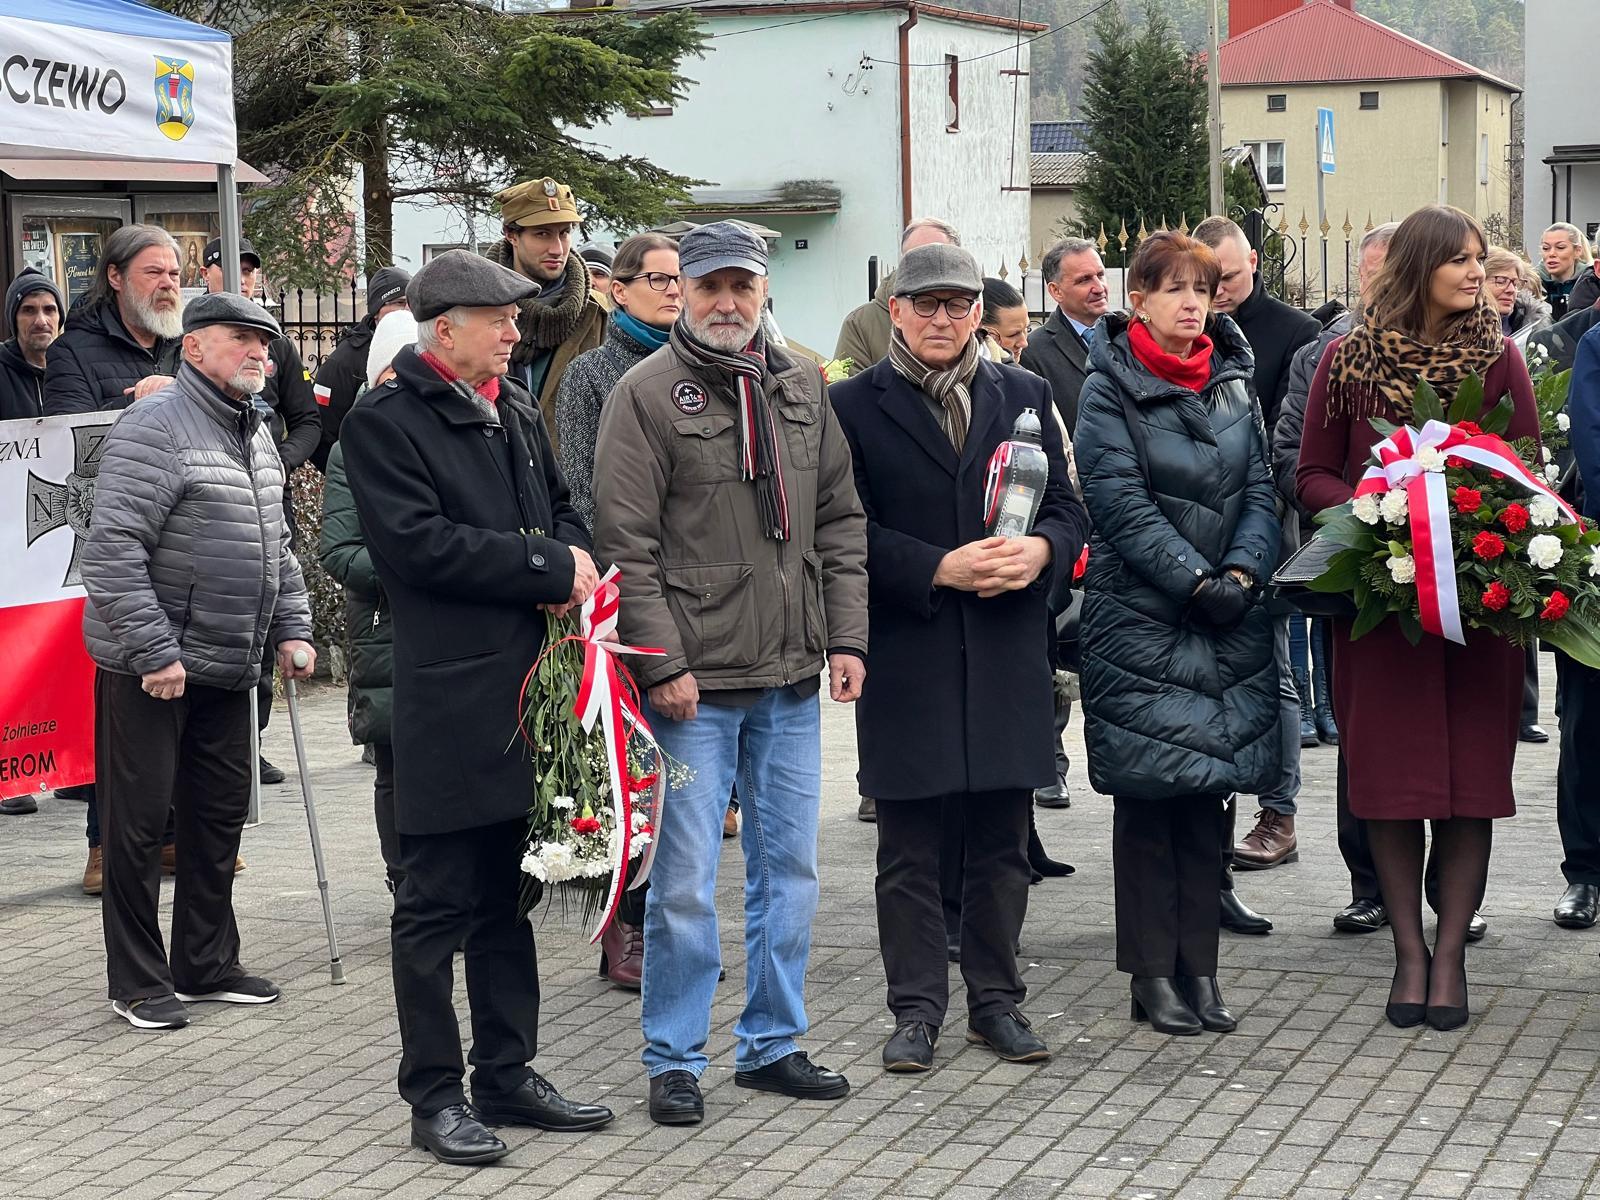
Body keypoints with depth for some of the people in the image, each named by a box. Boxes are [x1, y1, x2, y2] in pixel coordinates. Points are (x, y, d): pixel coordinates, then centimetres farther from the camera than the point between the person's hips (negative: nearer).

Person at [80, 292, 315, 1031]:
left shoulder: (256, 436, 14)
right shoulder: (154, 429, -15)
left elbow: (276, 547, 23)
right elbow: (113, 549, -21)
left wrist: (291, 630, 11)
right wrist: (154, 652, -23)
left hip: (226, 667, 8)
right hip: (147, 671, -8)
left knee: (219, 817, 14)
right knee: (139, 824, 1)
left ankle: (207, 965, 26)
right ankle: (138, 983, 10)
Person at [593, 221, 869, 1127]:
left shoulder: (804, 387, 10)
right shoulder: (647, 394, -6)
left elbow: (840, 521, 13)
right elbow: (627, 543, -9)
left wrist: (847, 637, 4)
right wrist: (662, 664, -14)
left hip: (793, 679, 5)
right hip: (694, 682, -5)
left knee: (789, 868, 12)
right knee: (685, 881, -1)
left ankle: (772, 1043, 24)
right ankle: (676, 1060, 11)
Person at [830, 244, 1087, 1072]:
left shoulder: (1025, 397, 12)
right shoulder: (853, 406, 1)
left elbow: (1067, 507, 11)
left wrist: (1041, 549, -12)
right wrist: (940, 569, -17)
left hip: (1008, 657, 3)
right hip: (906, 657, -2)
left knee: (1002, 842, 8)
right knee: (910, 849, 4)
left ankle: (996, 1000, 20)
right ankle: (916, 1009, 13)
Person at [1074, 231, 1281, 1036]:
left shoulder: (1233, 383, 11)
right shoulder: (1108, 390, -4)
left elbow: (1260, 490, 6)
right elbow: (1122, 505, -12)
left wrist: (1242, 572, -11)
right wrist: (1196, 582, -17)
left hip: (1230, 621, 5)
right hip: (1139, 617, -4)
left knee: (1209, 791, 6)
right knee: (1147, 796, -1)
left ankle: (1198, 965, 12)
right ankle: (1152, 973, 6)